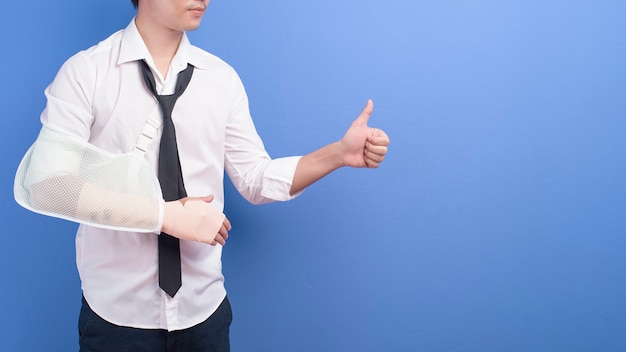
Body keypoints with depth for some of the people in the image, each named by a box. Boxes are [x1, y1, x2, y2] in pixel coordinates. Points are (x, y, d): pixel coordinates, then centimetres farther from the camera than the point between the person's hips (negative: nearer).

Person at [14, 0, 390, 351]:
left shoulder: (222, 78, 0)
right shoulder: (85, 72, -10)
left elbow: (256, 179, 1)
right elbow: (45, 184, -20)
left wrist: (339, 153, -12)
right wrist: (168, 215, -23)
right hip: (116, 310, -2)